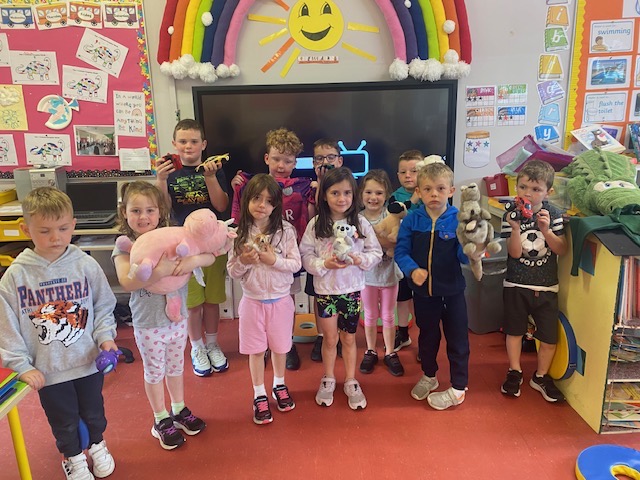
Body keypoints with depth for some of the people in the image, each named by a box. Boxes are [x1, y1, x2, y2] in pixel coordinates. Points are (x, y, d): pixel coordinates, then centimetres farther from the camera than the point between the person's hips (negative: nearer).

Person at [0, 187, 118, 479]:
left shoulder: (85, 265, -12)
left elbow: (104, 307, 1)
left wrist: (105, 336, -11)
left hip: (89, 362, 1)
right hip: (47, 370, -1)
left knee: (94, 412, 23)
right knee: (64, 421, 19)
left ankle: (97, 445, 52)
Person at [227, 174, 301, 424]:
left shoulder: (285, 230, -9)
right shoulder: (239, 233, -6)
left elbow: (296, 264, -8)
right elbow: (232, 271, -3)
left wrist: (274, 260, -23)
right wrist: (243, 261, -23)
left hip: (280, 299, 0)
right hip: (252, 300, 0)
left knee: (279, 347, 17)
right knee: (256, 350, 11)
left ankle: (279, 386, 41)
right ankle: (259, 395, 29)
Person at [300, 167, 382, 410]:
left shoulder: (360, 223, -6)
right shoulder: (316, 224, -8)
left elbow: (376, 252, -2)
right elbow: (306, 255, -7)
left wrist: (360, 259, -20)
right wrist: (324, 264, -22)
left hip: (352, 289, 1)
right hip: (325, 289, -1)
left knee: (349, 338, 14)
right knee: (330, 338, 12)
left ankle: (351, 383, 31)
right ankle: (328, 381, 34)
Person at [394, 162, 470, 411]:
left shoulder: (458, 220, -11)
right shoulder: (412, 220, -7)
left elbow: (464, 257, -13)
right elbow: (401, 251, -7)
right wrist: (412, 270, -23)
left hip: (452, 290, -2)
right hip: (423, 290, 2)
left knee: (457, 338, 10)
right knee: (427, 335, 22)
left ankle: (458, 389, 29)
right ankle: (429, 376, 46)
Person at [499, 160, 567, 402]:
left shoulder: (553, 215, -4)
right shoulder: (511, 215, -9)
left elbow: (562, 250, -9)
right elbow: (515, 252, -15)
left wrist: (546, 230, -23)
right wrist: (516, 228, -30)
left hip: (546, 286, 1)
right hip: (516, 284, -1)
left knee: (550, 338, 7)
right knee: (514, 331, 13)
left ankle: (541, 376, 29)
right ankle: (514, 373, 31)